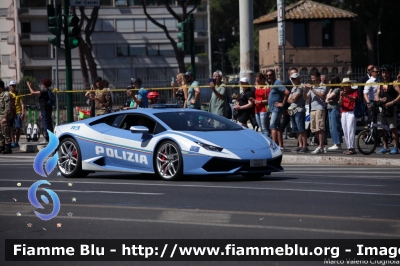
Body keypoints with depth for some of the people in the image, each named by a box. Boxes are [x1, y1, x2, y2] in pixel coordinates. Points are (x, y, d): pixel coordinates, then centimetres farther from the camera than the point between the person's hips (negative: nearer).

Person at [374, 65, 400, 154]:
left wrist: (392, 102, -20)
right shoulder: (380, 85, 16)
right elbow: (376, 96, 12)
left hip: (391, 108, -7)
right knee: (382, 129, 7)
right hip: (383, 108, 7)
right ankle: (385, 147, 16)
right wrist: (380, 99, -11)